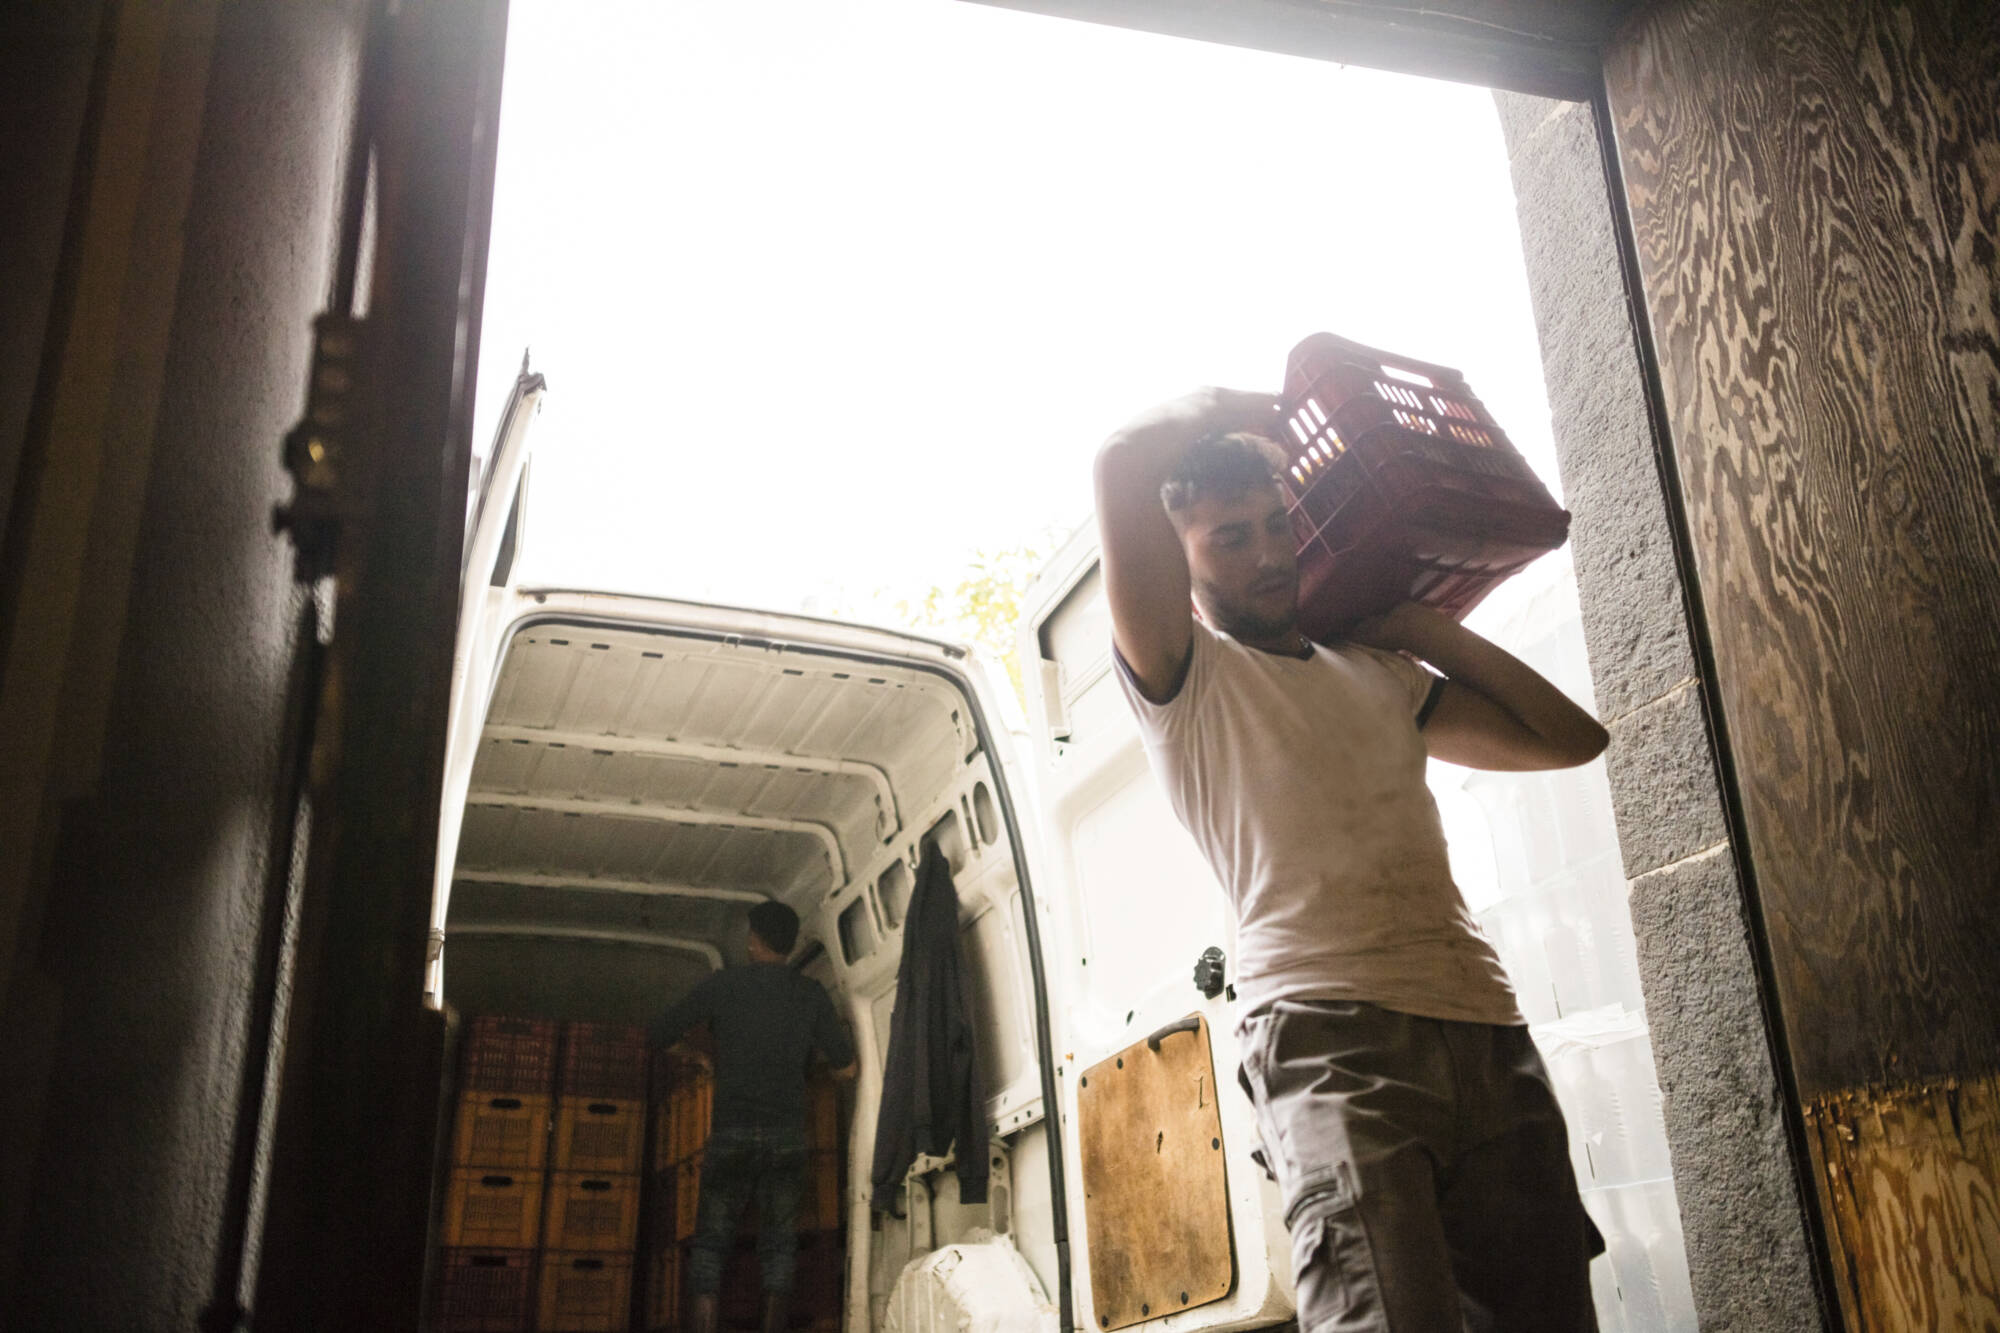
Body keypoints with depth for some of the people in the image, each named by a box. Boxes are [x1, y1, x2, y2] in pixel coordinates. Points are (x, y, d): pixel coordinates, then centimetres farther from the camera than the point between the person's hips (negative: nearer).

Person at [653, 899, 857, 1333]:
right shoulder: (811, 994, 3)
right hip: (788, 1136, 1)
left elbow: (660, 1034, 4)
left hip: (732, 1135, -1)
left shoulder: (722, 984, -1)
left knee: (709, 1244, 5)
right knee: (778, 1246, 7)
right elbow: (846, 1069, 2)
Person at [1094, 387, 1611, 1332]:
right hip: (1331, 1030, -6)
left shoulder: (1378, 677, 26)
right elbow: (1123, 463, -6)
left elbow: (1569, 738, 27)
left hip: (1488, 1031, 6)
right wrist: (1231, 405, 13)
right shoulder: (1183, 674, 8)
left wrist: (1419, 627, 23)